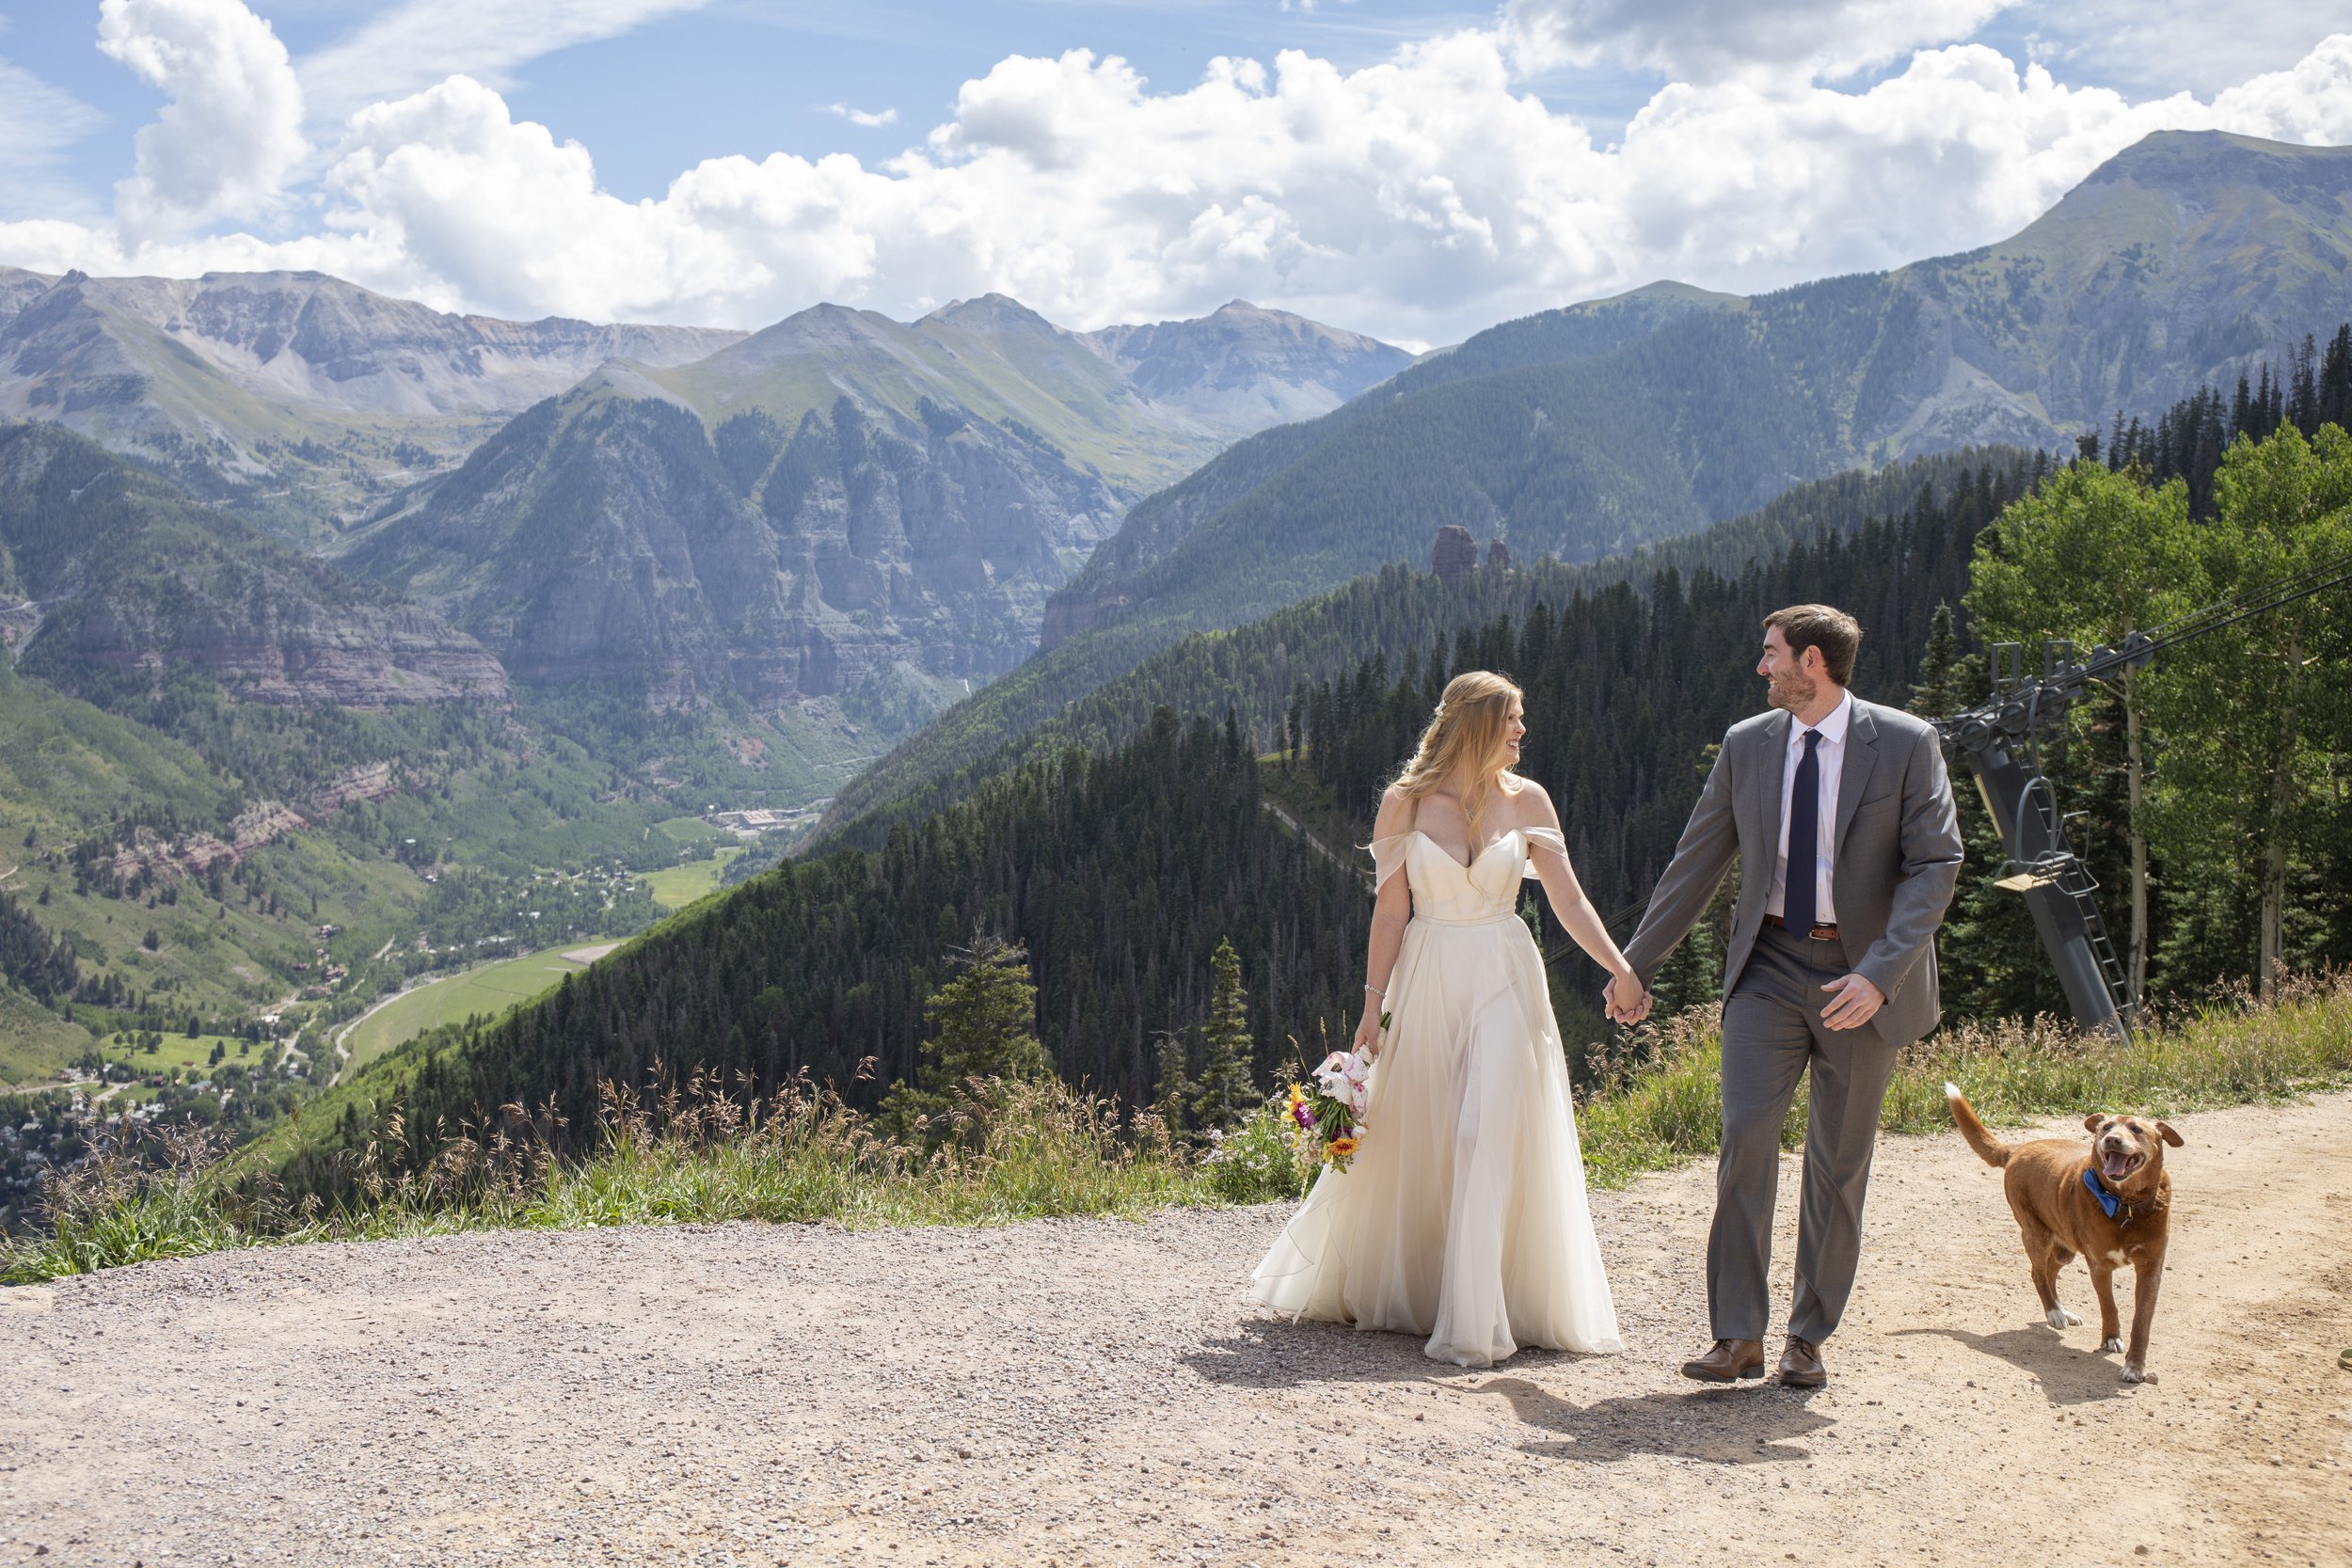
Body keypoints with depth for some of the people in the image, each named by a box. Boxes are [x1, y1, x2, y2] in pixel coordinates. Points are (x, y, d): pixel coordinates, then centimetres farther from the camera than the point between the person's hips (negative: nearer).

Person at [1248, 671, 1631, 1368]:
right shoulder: (1406, 802, -1)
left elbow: (1570, 900, 1)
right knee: (1405, 1142, 7)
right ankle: (1385, 1288, 30)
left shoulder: (1527, 800, 3)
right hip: (1428, 985, 0)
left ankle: (1475, 1321, -7)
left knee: (1492, 1139, -10)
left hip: (1505, 984, 0)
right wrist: (1373, 1003, -3)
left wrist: (1623, 971, -9)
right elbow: (1391, 911, 0)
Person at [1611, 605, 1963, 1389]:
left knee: (1839, 1162, 6)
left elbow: (1935, 864, -10)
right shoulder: (1747, 744, 5)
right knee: (1745, 1134, -11)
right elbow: (1697, 862, 10)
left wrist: (1880, 973, -22)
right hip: (1768, 968, 2)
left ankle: (1809, 1337, 19)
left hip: (1861, 977, -2)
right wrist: (1635, 965, 11)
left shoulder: (1906, 744, -5)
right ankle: (1738, 1335, -4)